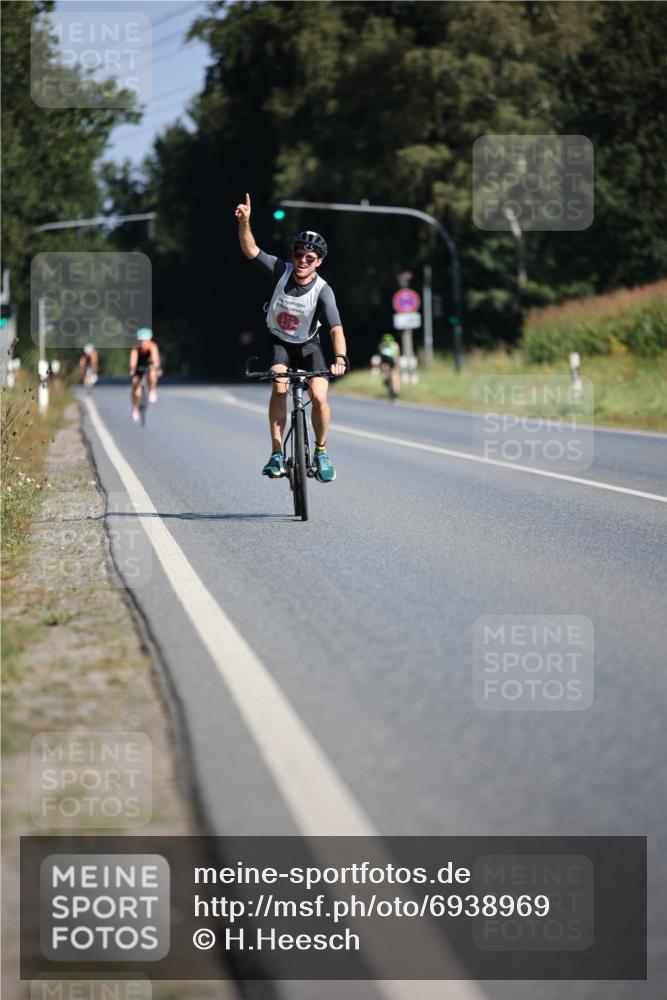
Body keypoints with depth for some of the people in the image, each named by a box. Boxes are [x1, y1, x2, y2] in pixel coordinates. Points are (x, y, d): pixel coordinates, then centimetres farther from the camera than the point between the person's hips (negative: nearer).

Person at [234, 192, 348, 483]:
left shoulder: (323, 291, -25)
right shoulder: (281, 271, -19)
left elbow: (336, 329, -35)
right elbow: (250, 249, -24)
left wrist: (340, 358, -52)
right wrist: (244, 222, -42)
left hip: (308, 345, -1)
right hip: (279, 341, 1)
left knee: (319, 397, -19)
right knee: (279, 387, -26)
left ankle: (321, 450, 8)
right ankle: (276, 455, -23)